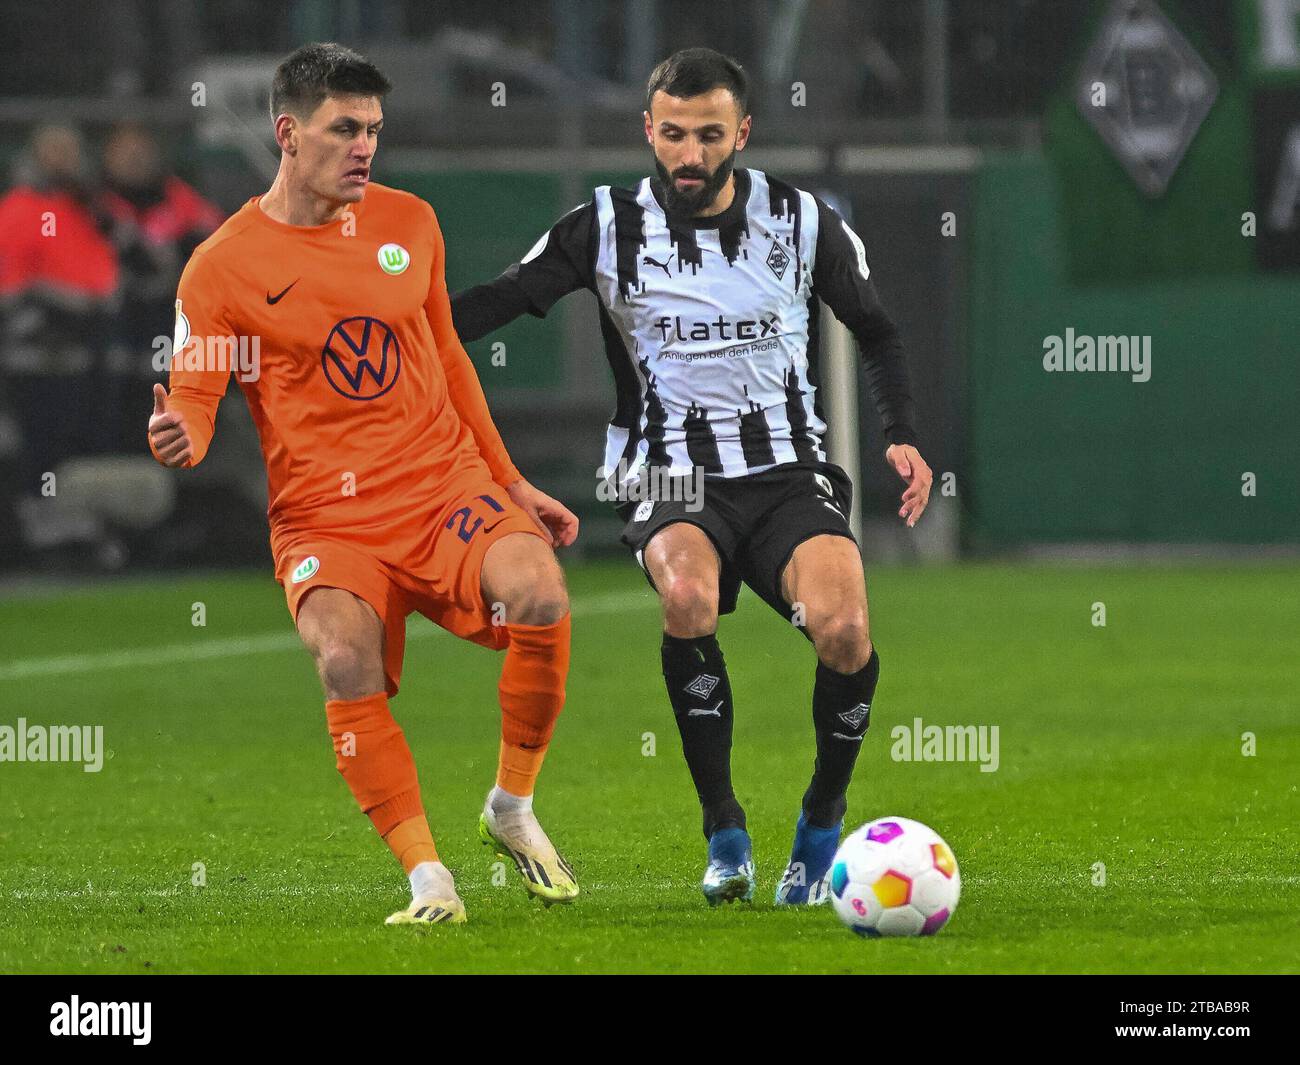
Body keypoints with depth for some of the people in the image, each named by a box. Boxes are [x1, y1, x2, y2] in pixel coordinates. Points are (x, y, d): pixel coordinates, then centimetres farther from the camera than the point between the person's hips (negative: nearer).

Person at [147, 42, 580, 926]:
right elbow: (193, 396, -4)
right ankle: (429, 881, -22)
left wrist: (514, 484, 22)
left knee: (540, 595, -26)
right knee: (347, 660, -32)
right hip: (325, 519, -3)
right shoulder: (223, 266, -1)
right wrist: (178, 438, -28)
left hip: (448, 488, 3)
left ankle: (512, 810, -2)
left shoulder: (408, 222, 11)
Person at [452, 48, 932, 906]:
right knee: (689, 596, -36)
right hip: (673, 479, -1)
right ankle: (725, 834, -19)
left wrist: (903, 438, 3)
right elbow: (500, 301, 2)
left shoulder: (803, 222, 3)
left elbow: (877, 333, 17)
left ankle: (823, 823, -1)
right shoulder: (610, 228, 0)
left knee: (843, 627, -29)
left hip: (790, 474, 1)